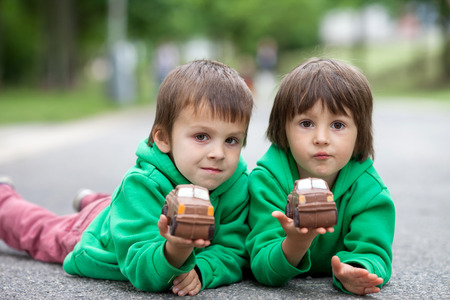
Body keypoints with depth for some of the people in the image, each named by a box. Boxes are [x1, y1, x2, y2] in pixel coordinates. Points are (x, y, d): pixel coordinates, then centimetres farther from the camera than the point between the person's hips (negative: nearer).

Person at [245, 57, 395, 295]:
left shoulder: (369, 190, -16)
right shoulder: (266, 182, -22)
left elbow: (372, 254, -23)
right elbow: (264, 270, -28)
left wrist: (355, 272, -48)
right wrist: (295, 244, -51)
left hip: (333, 289, 1)